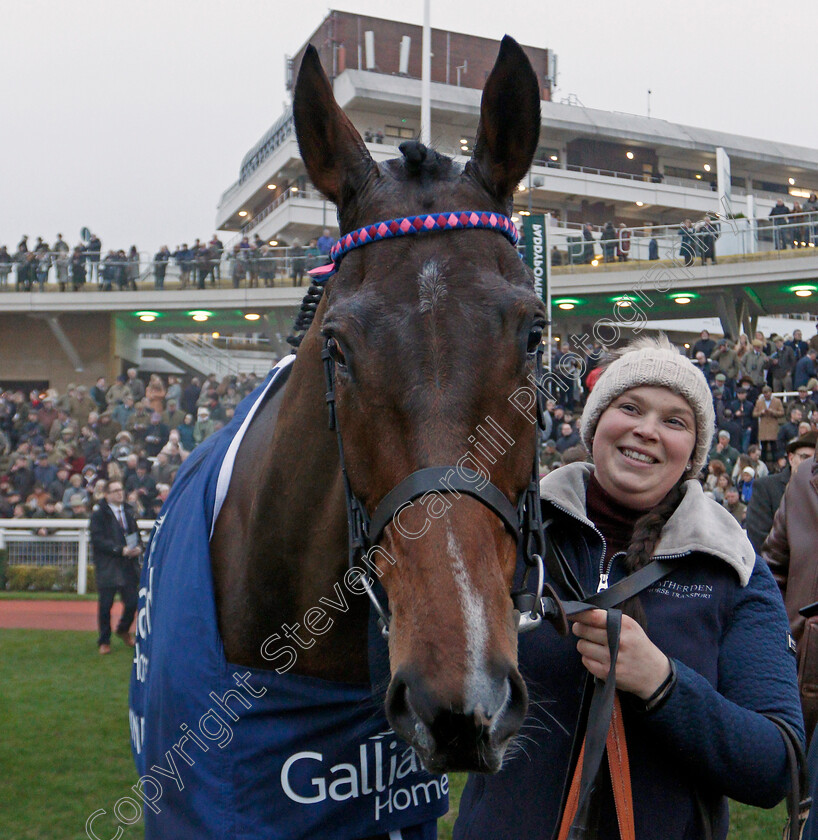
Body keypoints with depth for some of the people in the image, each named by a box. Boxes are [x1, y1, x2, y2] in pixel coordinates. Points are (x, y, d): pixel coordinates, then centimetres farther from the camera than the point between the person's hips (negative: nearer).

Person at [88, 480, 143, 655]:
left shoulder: (128, 512, 14)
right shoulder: (98, 514, -4)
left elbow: (136, 534, 20)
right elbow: (97, 540, -13)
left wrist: (138, 547, -2)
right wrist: (120, 550, -20)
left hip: (129, 567, 4)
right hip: (108, 567, -4)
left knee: (132, 602, 2)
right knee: (105, 605, 2)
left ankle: (123, 630, 31)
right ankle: (104, 641, 19)